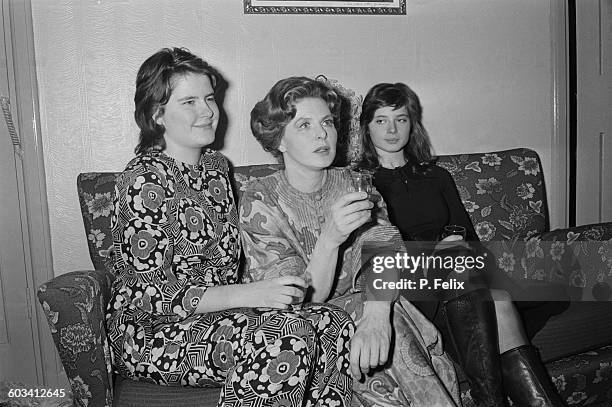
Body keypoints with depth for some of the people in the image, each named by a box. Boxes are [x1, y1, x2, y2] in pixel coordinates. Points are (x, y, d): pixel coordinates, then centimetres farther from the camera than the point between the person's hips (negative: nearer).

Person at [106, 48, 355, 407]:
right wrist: (248, 294, -26)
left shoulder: (216, 165, 10)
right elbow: (152, 295, -19)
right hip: (150, 334, -7)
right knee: (290, 337, -30)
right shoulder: (145, 179, -15)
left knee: (336, 324, -14)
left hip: (219, 315, 7)